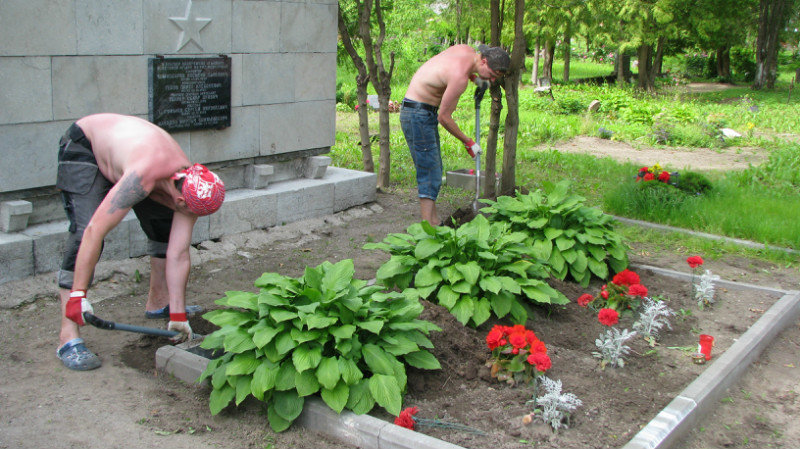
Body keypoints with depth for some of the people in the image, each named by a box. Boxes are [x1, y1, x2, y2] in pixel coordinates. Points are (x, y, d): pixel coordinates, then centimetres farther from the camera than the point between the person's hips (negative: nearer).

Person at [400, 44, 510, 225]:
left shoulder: (467, 49, 0)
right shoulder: (460, 77, -27)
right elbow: (444, 117, -18)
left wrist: (475, 78, 12)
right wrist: (468, 142, -7)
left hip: (427, 113, 10)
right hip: (417, 114, -10)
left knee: (435, 168, 12)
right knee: (429, 172, -12)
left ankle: (434, 221, 17)